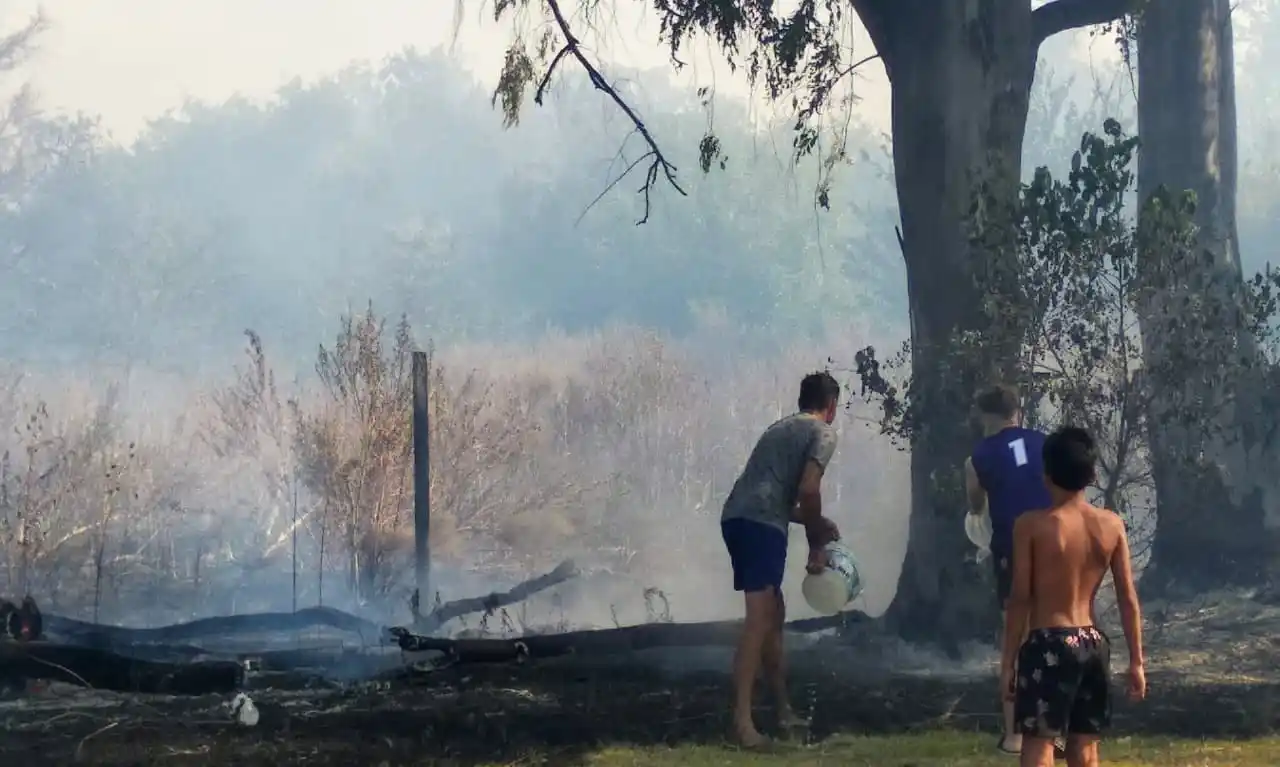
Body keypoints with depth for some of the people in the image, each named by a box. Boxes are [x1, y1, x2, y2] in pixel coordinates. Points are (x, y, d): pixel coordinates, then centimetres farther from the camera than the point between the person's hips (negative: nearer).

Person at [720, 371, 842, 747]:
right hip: (760, 524, -9)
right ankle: (742, 719, -22)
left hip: (737, 518, 9)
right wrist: (817, 544, 0)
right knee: (760, 618, -14)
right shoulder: (822, 433, 3)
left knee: (774, 614, 19)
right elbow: (807, 490, -10)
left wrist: (816, 524, 37)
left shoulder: (781, 428, 30)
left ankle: (783, 709, 26)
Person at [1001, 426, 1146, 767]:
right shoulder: (1111, 525, 3)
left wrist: (1008, 659, -1)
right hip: (1093, 644, 5)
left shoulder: (1032, 525, -9)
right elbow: (1129, 599, 4)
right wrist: (1136, 661, 11)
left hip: (1049, 645, -5)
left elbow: (1020, 598, -8)